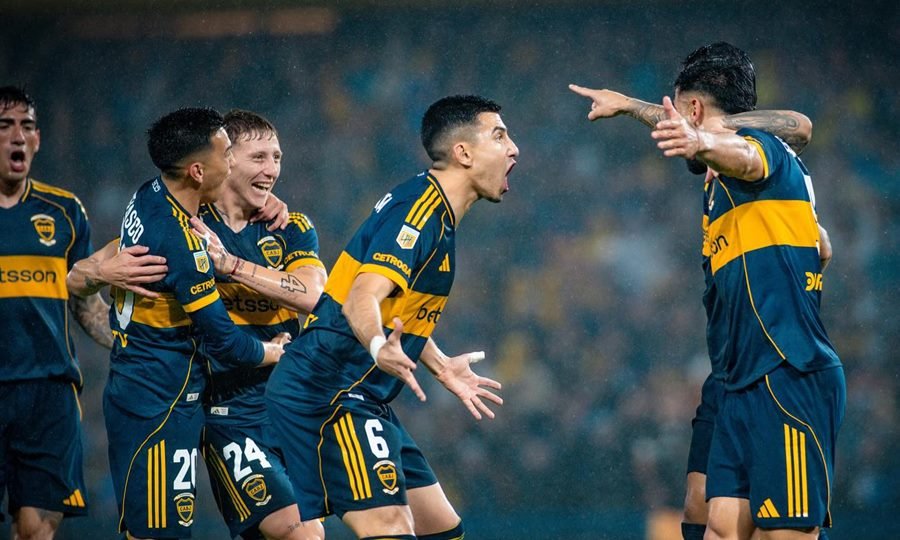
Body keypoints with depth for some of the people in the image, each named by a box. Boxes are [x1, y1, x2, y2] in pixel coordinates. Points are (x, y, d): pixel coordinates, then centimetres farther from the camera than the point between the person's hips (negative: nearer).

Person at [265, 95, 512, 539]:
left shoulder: (435, 213, 15)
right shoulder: (421, 209, -15)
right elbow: (361, 299, -29)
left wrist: (442, 367, 41)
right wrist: (379, 347, -49)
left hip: (362, 400, 10)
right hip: (328, 395, -10)